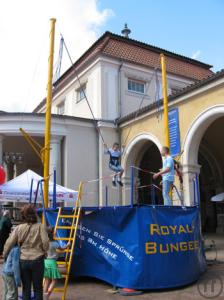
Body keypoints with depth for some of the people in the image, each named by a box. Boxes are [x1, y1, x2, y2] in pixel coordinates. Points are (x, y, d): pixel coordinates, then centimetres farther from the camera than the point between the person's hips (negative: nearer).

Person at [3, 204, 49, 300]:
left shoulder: (19, 228, -2)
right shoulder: (40, 226, -8)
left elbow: (9, 243, -2)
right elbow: (45, 242, -14)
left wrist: (4, 255, 15)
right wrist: (44, 252, 6)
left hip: (23, 261, 2)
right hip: (37, 260, -2)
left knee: (26, 288, 15)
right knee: (38, 288, 12)